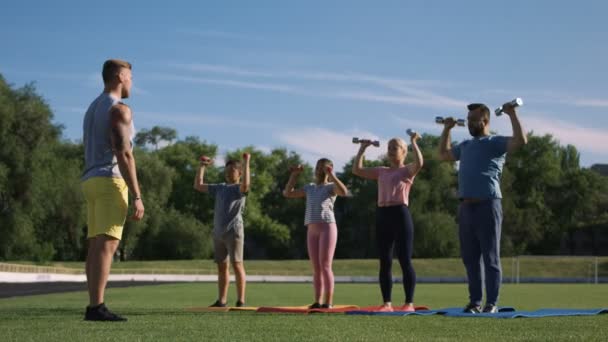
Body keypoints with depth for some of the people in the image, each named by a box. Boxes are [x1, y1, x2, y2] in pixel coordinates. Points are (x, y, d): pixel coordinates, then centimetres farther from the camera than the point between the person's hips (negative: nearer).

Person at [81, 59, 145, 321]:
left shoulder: (92, 109, 21)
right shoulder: (119, 109, -9)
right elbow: (124, 154, -18)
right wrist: (137, 196, -19)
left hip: (91, 182, 9)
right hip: (110, 181, -9)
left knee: (96, 247, 8)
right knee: (107, 246, -14)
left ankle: (93, 306, 7)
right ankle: (97, 307, -21)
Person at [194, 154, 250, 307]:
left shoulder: (239, 189, -1)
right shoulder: (220, 188, 17)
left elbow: (245, 185, -27)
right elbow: (198, 186, 22)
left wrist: (246, 163, -25)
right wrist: (202, 166, 18)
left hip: (234, 231, -7)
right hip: (218, 232, 7)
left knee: (237, 265, -8)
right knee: (221, 266, 9)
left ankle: (241, 301, -7)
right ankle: (221, 300, 13)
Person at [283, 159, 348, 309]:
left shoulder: (331, 186, 3)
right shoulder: (309, 188, 21)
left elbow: (344, 191, -20)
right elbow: (287, 193, 21)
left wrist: (331, 175, -19)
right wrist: (294, 175, 14)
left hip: (328, 227, -6)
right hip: (312, 230, 6)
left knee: (325, 266, -10)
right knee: (316, 268, 4)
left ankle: (328, 302, -8)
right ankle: (318, 301, 5)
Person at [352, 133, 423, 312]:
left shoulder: (407, 170, 3)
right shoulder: (382, 172, 19)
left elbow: (419, 163, -20)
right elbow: (357, 170, 17)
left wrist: (413, 142, -13)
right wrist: (362, 148, 17)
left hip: (401, 215, -6)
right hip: (382, 215, 6)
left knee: (405, 261, -5)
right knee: (384, 263, 6)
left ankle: (409, 303, -2)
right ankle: (387, 303, 10)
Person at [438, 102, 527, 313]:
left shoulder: (495, 142, -2)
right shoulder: (465, 146, 20)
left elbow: (521, 141, -20)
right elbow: (443, 155, 36)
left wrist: (512, 115, -18)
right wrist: (447, 129, 33)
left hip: (487, 206, -7)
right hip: (465, 207, 7)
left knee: (490, 258, -2)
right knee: (470, 258, 10)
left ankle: (492, 303, 2)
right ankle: (475, 301, 17)